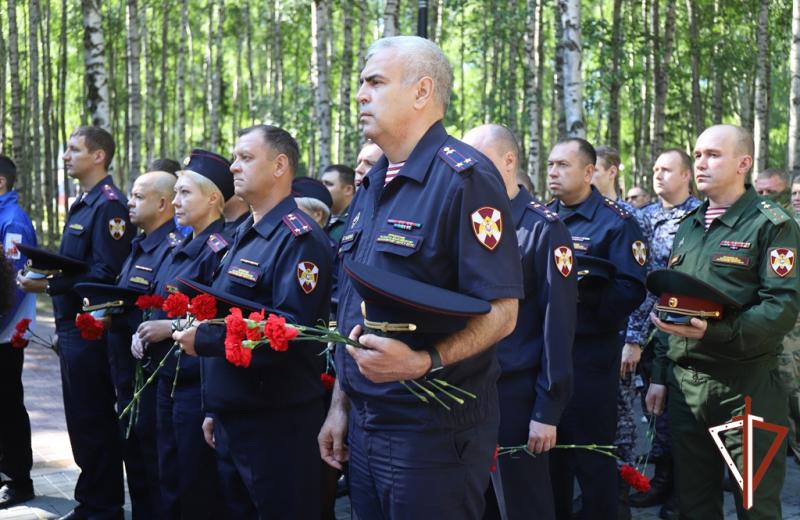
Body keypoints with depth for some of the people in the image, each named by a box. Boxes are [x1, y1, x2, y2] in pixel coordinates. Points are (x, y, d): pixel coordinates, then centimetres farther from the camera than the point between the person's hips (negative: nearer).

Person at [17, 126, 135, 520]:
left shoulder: (109, 205, -14)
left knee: (95, 422, -2)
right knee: (81, 420, 15)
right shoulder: (81, 204, 16)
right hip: (72, 329, 10)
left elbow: (105, 275, -22)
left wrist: (48, 285, -23)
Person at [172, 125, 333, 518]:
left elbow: (291, 331, -25)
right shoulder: (244, 236, 16)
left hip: (277, 425, -9)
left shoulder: (299, 238, -15)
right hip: (232, 419, 9)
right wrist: (214, 409, 18)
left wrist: (204, 340, -19)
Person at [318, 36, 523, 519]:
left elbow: (501, 312, -18)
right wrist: (341, 405, 15)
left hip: (435, 426, -8)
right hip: (365, 422, 8)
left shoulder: (465, 178, -13)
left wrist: (423, 362, -32)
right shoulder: (371, 188, 13)